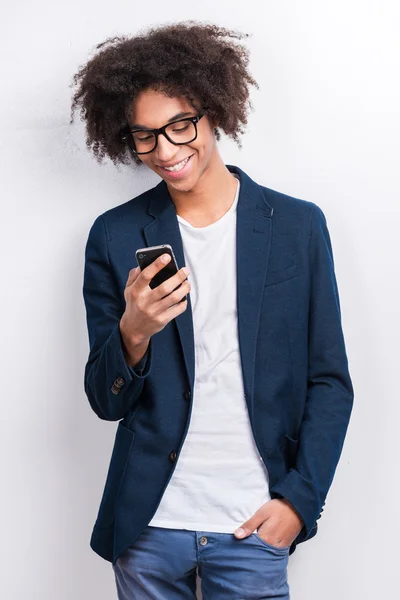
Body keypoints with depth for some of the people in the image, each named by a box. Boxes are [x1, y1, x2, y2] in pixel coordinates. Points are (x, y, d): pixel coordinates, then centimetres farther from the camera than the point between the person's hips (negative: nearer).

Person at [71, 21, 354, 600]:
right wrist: (133, 334, -19)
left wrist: (299, 499, -5)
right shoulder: (114, 237, 0)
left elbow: (330, 382, 3)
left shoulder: (298, 225, -1)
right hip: (146, 525, 1)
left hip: (254, 527, -1)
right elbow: (106, 402, 1)